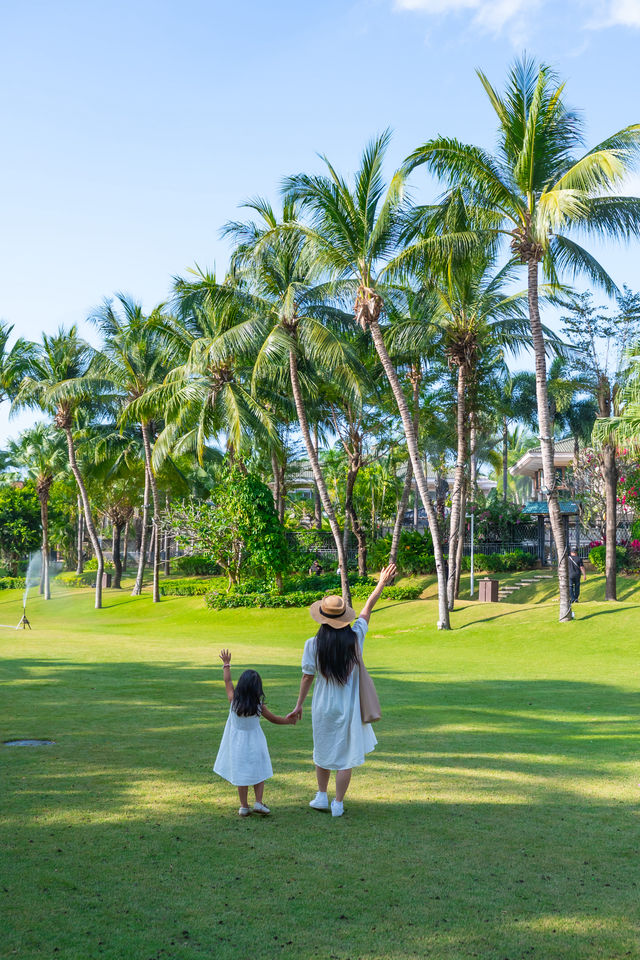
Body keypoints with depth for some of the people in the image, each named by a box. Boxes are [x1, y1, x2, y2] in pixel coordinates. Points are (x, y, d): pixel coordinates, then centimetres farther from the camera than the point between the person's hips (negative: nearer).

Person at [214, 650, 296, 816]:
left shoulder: (234, 701, -13)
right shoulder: (259, 706, -13)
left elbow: (227, 681, 0)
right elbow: (273, 719, 2)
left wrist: (226, 664, 13)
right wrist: (287, 720, 20)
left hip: (237, 742, 1)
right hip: (254, 743, -1)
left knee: (241, 775, 8)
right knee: (259, 772, 13)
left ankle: (244, 806, 12)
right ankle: (258, 803, 8)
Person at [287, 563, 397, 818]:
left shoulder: (313, 644, -11)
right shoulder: (354, 637, -8)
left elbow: (307, 677, -6)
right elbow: (367, 610, 5)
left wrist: (299, 705, 5)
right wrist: (381, 584, 18)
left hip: (323, 706, 1)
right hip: (349, 706, 0)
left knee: (323, 750, 20)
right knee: (346, 755, 8)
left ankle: (322, 796, 29)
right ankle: (338, 803, 12)